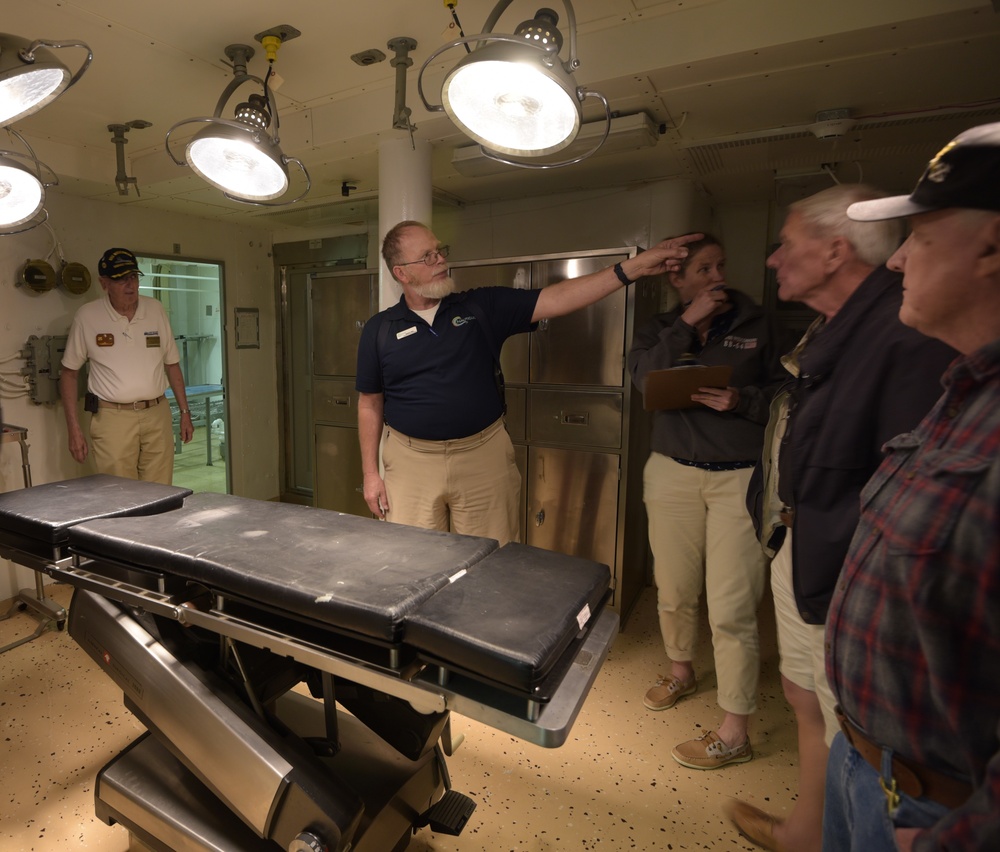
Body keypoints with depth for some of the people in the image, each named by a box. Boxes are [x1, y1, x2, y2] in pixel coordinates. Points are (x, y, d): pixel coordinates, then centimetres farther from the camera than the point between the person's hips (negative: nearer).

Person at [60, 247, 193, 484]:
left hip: (157, 414, 2)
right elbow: (69, 373, 5)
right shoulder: (87, 317, -2)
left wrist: (185, 411, 10)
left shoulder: (155, 309, 5)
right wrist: (74, 429, 1)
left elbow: (172, 364, 12)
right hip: (113, 418, -2)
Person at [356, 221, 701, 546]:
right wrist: (370, 473, 5)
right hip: (411, 461, 1)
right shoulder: (379, 330, 3)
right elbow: (370, 404, 8)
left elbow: (555, 299, -6)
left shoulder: (482, 307, 1)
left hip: (484, 457, 0)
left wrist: (634, 266, -13)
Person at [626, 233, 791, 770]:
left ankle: (734, 734, 15)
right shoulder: (659, 329, 8)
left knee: (731, 610, -3)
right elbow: (645, 378, -12)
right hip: (673, 473, 3)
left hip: (742, 477, -2)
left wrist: (743, 400, -15)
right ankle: (681, 672, 42)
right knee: (673, 591, 13)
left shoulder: (757, 325, 4)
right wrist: (687, 324, -14)